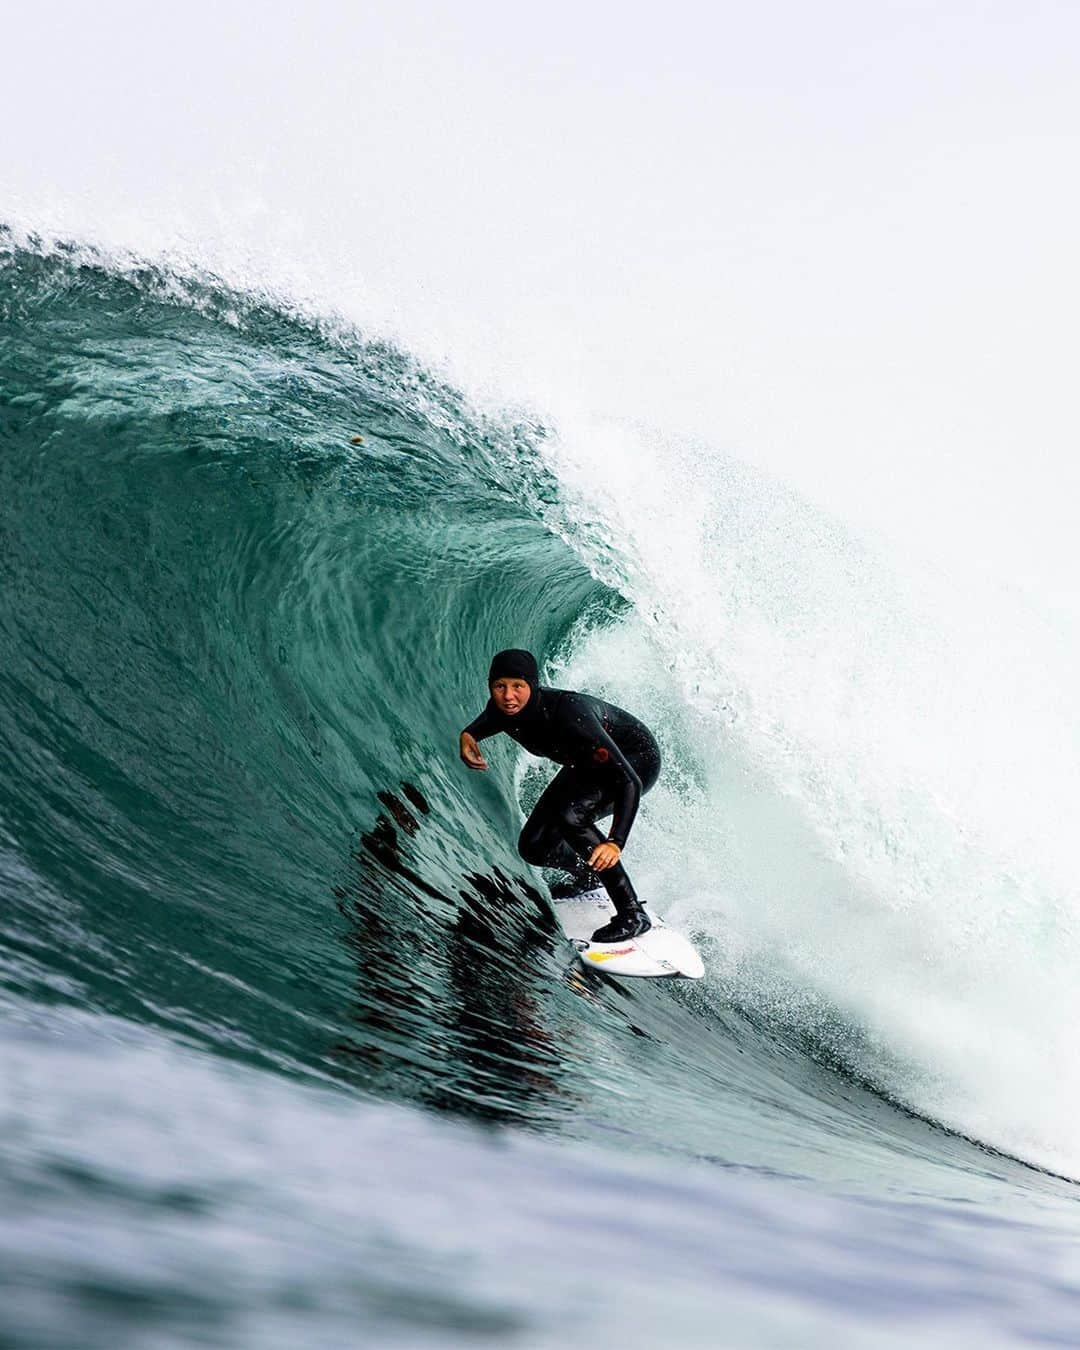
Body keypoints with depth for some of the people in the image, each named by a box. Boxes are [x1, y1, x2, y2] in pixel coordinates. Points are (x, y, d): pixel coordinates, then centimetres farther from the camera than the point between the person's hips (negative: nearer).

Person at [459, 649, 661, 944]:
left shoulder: (568, 713, -40)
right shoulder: (503, 710, -20)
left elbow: (629, 781, -42)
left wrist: (616, 842, -55)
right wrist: (468, 735, -12)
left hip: (637, 758, -7)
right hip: (588, 764, 7)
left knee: (568, 814, -32)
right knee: (533, 847, 1)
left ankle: (633, 914, -25)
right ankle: (588, 876, 36)